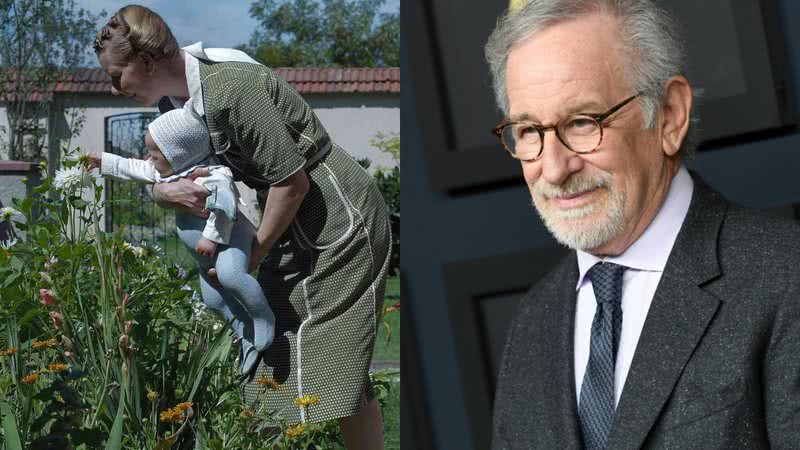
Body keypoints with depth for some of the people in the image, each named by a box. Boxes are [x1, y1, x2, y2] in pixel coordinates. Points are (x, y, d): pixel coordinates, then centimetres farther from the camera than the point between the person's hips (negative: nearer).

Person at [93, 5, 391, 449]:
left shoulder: (229, 87, -26)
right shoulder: (178, 101, 2)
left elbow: (292, 180, -25)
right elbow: (158, 176, 9)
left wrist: (253, 254, -14)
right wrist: (167, 191, -17)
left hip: (341, 223, -9)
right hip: (298, 227, 9)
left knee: (337, 362, -8)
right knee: (278, 358, 9)